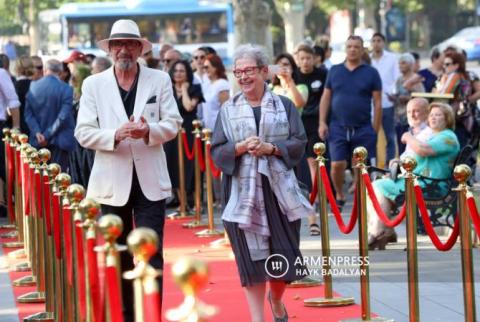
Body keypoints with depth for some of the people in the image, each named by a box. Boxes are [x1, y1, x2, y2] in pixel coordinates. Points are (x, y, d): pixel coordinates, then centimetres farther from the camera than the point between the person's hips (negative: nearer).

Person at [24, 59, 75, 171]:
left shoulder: (33, 87, 2)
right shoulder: (66, 89, -9)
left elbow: (28, 113, 0)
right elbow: (63, 116, -14)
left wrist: (37, 132, -6)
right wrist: (48, 135, -10)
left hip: (38, 141, 4)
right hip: (59, 141, -4)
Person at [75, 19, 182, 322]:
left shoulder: (160, 80, 5)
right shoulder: (94, 84, 4)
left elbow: (173, 123, 3)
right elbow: (83, 132, -1)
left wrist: (149, 131, -18)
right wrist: (115, 135, -19)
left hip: (150, 182, -1)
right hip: (112, 181, 1)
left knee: (151, 253, -4)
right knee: (118, 255, 9)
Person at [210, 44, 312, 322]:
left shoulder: (284, 105, 6)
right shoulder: (228, 110, 7)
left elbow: (299, 143, 0)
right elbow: (217, 152, 3)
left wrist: (271, 148, -15)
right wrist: (241, 147, -15)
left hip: (279, 190, 0)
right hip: (244, 191, 0)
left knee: (284, 253, 3)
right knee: (252, 257, -2)